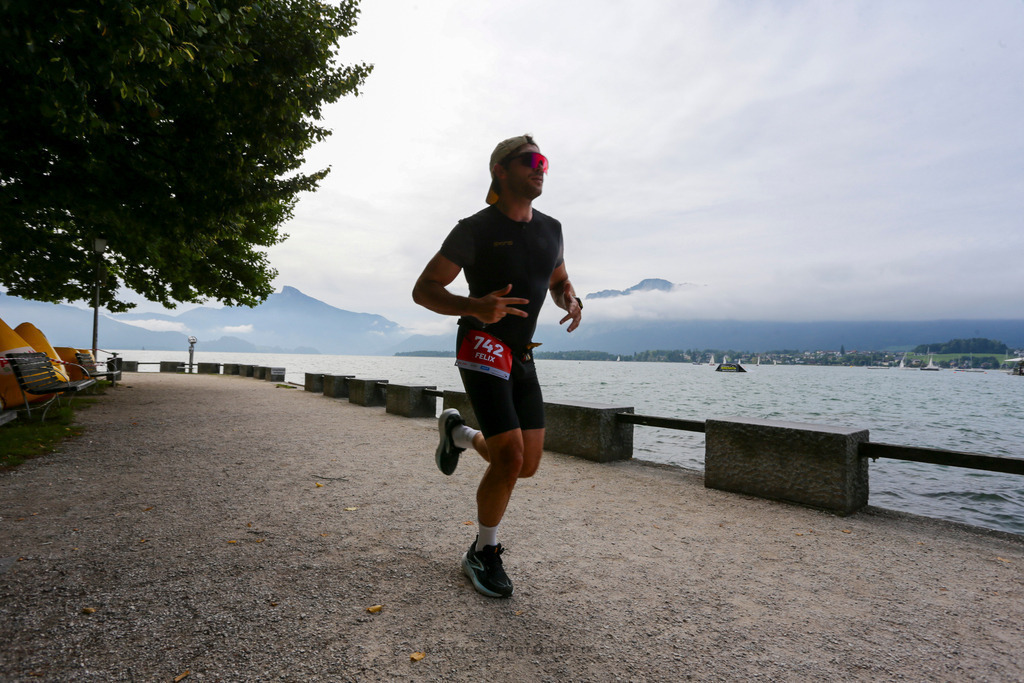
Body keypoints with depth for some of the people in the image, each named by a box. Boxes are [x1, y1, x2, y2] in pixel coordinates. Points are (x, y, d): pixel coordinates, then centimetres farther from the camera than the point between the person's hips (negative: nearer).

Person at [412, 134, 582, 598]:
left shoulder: (550, 229, 10)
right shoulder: (476, 230, -8)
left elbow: (559, 282, 24)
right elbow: (423, 290, -9)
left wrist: (572, 301, -2)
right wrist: (475, 307, -28)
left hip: (522, 357, 7)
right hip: (482, 348, -6)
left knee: (527, 466, 6)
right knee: (510, 459, -15)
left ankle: (458, 432, 34)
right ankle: (483, 555, 10)